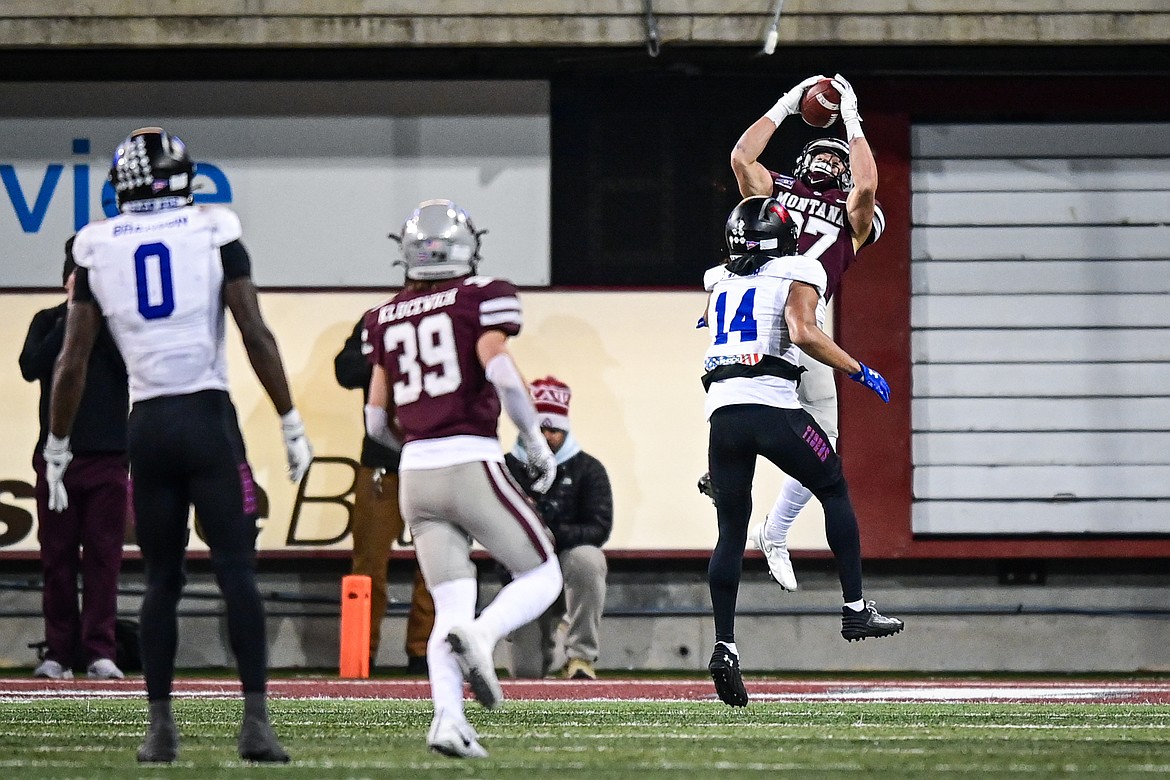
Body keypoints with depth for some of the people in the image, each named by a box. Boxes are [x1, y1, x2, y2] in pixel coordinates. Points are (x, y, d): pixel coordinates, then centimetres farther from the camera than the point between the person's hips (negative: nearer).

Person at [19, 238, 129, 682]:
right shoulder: (48, 321, 10)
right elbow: (31, 367, -6)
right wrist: (71, 319, -7)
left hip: (108, 456, -1)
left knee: (103, 554, -4)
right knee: (58, 557, 1)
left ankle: (100, 653, -5)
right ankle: (59, 652, 3)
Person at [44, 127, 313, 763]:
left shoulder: (97, 249, 5)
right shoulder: (214, 234, -1)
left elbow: (72, 364, 7)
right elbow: (256, 337, -4)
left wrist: (57, 448, 16)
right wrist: (291, 424, 1)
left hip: (146, 424, 2)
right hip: (208, 417, -2)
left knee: (162, 579, 11)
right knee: (237, 572, -4)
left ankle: (160, 726, 8)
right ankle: (255, 721, -13)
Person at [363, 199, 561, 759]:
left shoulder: (386, 319, 14)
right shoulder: (482, 298, 1)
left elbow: (377, 421, 16)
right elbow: (501, 371, -16)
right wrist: (535, 441, -4)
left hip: (415, 475, 5)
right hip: (472, 464, -4)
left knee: (450, 608, 5)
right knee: (541, 578, 8)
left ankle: (447, 717, -18)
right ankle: (480, 635, -22)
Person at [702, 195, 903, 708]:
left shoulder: (722, 283, 22)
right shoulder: (800, 273, 5)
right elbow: (804, 334, -10)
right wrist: (859, 371, -2)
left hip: (722, 410, 5)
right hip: (771, 404, -4)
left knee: (731, 530, 8)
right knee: (834, 491, 16)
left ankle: (724, 646, -1)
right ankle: (855, 609, 13)